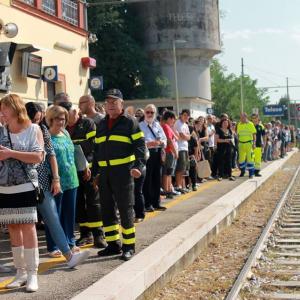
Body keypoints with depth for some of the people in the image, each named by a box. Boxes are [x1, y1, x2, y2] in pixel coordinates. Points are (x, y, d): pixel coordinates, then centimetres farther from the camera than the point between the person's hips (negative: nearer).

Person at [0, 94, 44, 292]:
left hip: (25, 187, -4)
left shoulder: (33, 129, -2)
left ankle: (32, 274, 1)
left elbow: (38, 157, -12)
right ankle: (21, 273, 16)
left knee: (28, 228, -4)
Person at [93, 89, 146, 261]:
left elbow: (140, 145, -8)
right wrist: (96, 172, 17)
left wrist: (139, 166, -21)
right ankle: (113, 244, 20)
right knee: (107, 209, 9)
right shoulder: (102, 124, 16)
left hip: (123, 172, -6)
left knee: (125, 209, -2)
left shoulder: (130, 122, -2)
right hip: (105, 173, 6)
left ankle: (129, 246, 6)